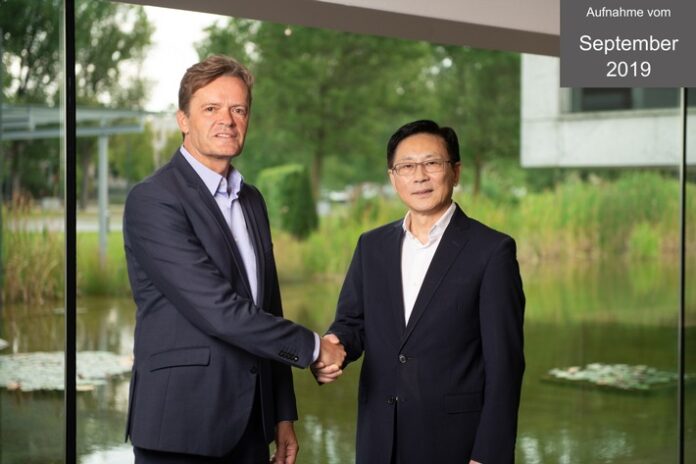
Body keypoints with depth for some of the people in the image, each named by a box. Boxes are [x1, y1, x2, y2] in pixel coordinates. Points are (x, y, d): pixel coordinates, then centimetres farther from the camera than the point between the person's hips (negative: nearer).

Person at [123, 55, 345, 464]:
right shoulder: (153, 200, -12)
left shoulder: (251, 200, 13)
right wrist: (313, 347, -10)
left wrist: (283, 414, 14)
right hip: (182, 423, -7)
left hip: (249, 423, 7)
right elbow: (216, 309, -19)